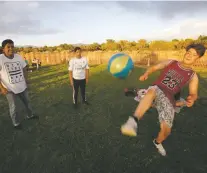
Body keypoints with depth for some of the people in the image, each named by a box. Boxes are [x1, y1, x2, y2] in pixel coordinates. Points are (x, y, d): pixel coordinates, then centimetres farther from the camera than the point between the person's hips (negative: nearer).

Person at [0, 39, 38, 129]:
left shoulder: (18, 57, -3)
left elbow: (24, 69, 10)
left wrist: (26, 79, 8)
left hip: (22, 86, 5)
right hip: (9, 89, -4)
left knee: (27, 102, 22)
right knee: (13, 107, 9)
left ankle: (30, 115, 46)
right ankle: (16, 123, 30)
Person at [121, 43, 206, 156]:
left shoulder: (193, 76, 11)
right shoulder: (170, 62, 12)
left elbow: (193, 93, 10)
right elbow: (153, 68, 15)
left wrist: (192, 98, -17)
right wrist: (145, 74, -8)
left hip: (168, 99, 1)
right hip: (157, 90, 0)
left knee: (166, 130, -10)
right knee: (153, 90, -40)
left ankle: (158, 142, 29)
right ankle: (133, 121, -61)